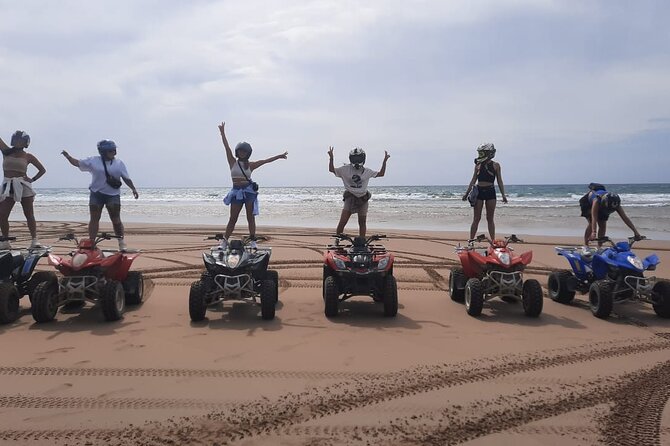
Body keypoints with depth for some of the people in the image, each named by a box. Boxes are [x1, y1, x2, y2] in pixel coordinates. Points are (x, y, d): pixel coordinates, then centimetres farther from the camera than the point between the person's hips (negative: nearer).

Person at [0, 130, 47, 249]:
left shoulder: (28, 156, 4)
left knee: (29, 215, -1)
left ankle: (34, 240, 1)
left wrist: (33, 179, -2)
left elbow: (42, 170, 10)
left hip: (23, 186, -2)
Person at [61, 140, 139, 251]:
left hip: (113, 195, -1)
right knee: (94, 219, 3)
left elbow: (126, 178, 7)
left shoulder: (119, 163, 7)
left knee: (116, 220, -4)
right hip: (96, 194, 1)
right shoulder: (93, 161, 6)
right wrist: (68, 156, 0)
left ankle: (121, 242, 1)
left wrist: (133, 189, -2)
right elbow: (77, 163, 13)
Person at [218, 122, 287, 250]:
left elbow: (264, 161, 6)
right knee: (232, 219, 0)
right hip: (236, 192, 0)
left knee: (250, 217, 2)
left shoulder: (250, 165, 8)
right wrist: (222, 133, -3)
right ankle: (224, 242, 6)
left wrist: (278, 156, 2)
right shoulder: (233, 162, 5)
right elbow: (227, 147, 1)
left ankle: (253, 241, 6)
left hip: (249, 191, 1)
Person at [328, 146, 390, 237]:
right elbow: (331, 169, 4)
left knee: (362, 223, 8)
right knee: (342, 222, -11)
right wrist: (331, 158, -9)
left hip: (363, 199, 2)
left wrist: (384, 161, 5)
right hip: (350, 198, -2)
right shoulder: (345, 169, 0)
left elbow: (381, 174, 12)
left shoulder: (367, 172, 4)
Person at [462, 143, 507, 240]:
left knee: (490, 218, 4)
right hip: (478, 191, 2)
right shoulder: (478, 165, 8)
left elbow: (499, 181, 4)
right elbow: (473, 180, 12)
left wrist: (503, 195, -2)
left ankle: (493, 241, 10)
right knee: (476, 218, 2)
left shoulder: (495, 165, 3)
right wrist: (467, 193, 8)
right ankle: (471, 240, 3)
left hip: (490, 191, -1)